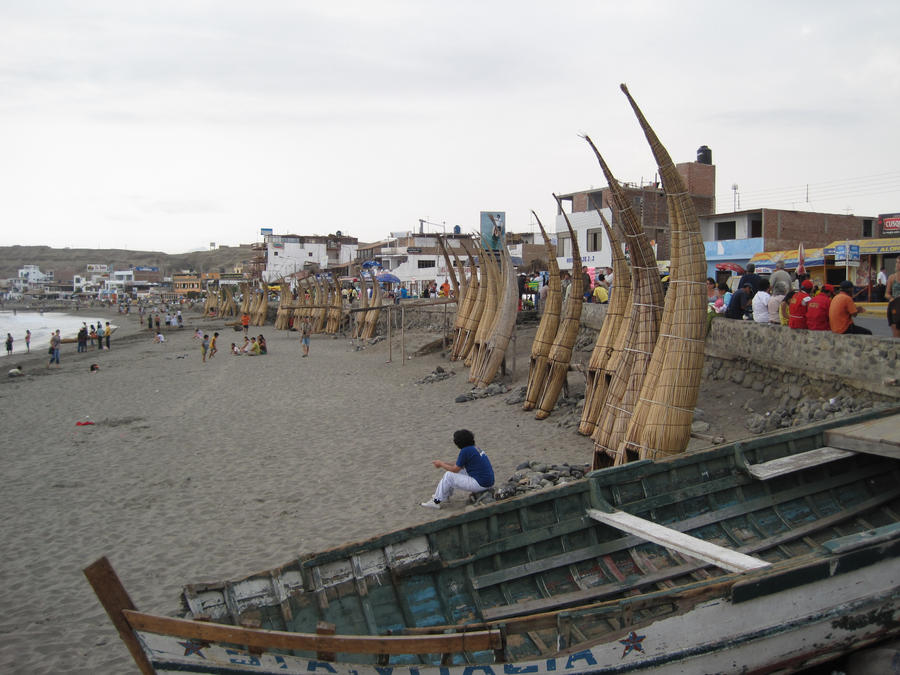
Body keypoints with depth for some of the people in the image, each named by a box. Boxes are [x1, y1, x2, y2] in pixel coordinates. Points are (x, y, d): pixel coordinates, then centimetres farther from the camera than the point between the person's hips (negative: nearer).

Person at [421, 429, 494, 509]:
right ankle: (445, 495, 32)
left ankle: (436, 502, 9)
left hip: (481, 484, -9)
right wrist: (446, 464, 20)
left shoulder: (465, 451, -16)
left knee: (449, 475, -1)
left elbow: (455, 469, -7)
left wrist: (441, 464, 7)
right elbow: (461, 466, 21)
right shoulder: (475, 447, 11)